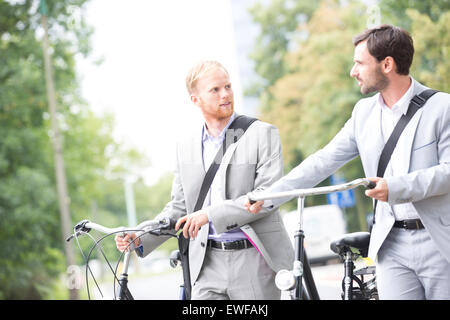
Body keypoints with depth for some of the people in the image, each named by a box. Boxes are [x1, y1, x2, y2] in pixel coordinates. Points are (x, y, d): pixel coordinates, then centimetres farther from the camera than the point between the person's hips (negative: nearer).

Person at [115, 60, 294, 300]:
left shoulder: (262, 134, -2)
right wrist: (140, 239, 2)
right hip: (208, 264, 3)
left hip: (255, 261, -3)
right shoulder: (186, 147, 12)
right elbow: (179, 207, 17)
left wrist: (210, 214, -20)